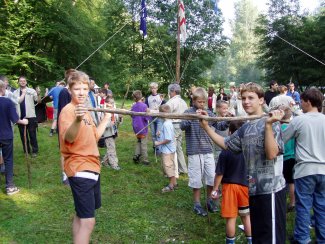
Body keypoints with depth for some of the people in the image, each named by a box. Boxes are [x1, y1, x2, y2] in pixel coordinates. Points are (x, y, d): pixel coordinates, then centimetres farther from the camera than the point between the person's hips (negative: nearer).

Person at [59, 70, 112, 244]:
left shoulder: (85, 111, 12)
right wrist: (77, 120, -51)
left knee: (81, 216, 19)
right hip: (79, 169, -9)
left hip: (91, 167, 9)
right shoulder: (68, 110, -15)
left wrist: (107, 118, 19)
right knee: (87, 221, -9)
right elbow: (68, 138, -33)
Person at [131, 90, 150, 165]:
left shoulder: (133, 106, 0)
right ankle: (144, 160, 11)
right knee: (144, 143, 4)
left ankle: (136, 155, 13)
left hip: (136, 127, 6)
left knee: (139, 141, 22)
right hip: (143, 128, -6)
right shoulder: (144, 106, -18)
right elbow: (146, 117, -18)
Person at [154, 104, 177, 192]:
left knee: (168, 166, 1)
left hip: (167, 150, -10)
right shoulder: (169, 122, 7)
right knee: (171, 166, 19)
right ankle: (174, 182, 31)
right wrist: (160, 133, 8)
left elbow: (168, 139, -27)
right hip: (169, 149, 10)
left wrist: (159, 143, -16)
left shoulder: (166, 124, -24)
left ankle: (171, 185, 12)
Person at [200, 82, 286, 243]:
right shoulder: (246, 128, 9)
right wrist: (206, 127, 10)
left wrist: (269, 125, -30)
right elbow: (226, 144, 15)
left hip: (271, 188, -7)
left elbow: (271, 154, -23)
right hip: (254, 188, 8)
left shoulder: (271, 123, -13)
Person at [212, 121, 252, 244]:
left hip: (230, 186, -3)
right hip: (246, 186, 4)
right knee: (246, 216, 18)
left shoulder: (225, 152, -15)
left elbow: (219, 173, -11)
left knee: (231, 217, 8)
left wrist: (215, 189, -1)